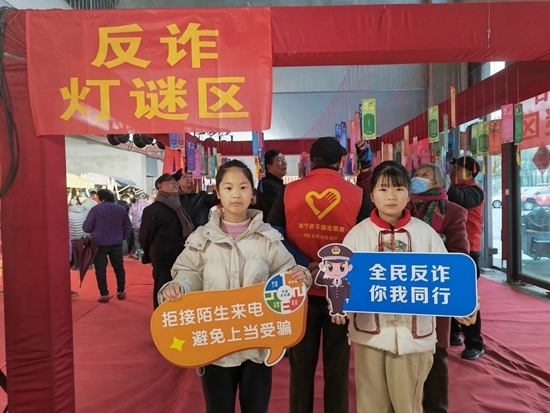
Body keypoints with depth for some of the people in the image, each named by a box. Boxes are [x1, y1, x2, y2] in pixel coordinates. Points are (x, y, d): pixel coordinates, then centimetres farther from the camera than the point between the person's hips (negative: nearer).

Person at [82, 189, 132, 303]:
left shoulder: (95, 209, -9)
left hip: (100, 244, -4)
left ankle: (104, 294, 5)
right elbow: (128, 227, 11)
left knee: (100, 269, 4)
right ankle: (121, 292, 19)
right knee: (119, 267, 13)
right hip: (116, 243, 4)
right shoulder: (121, 209, 5)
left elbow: (86, 228, -7)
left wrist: (95, 231, 13)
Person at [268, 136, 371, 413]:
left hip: (301, 290, 1)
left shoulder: (288, 192, -5)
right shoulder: (358, 195, -7)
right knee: (337, 367, 16)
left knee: (301, 366, 17)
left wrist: (305, 265, -13)